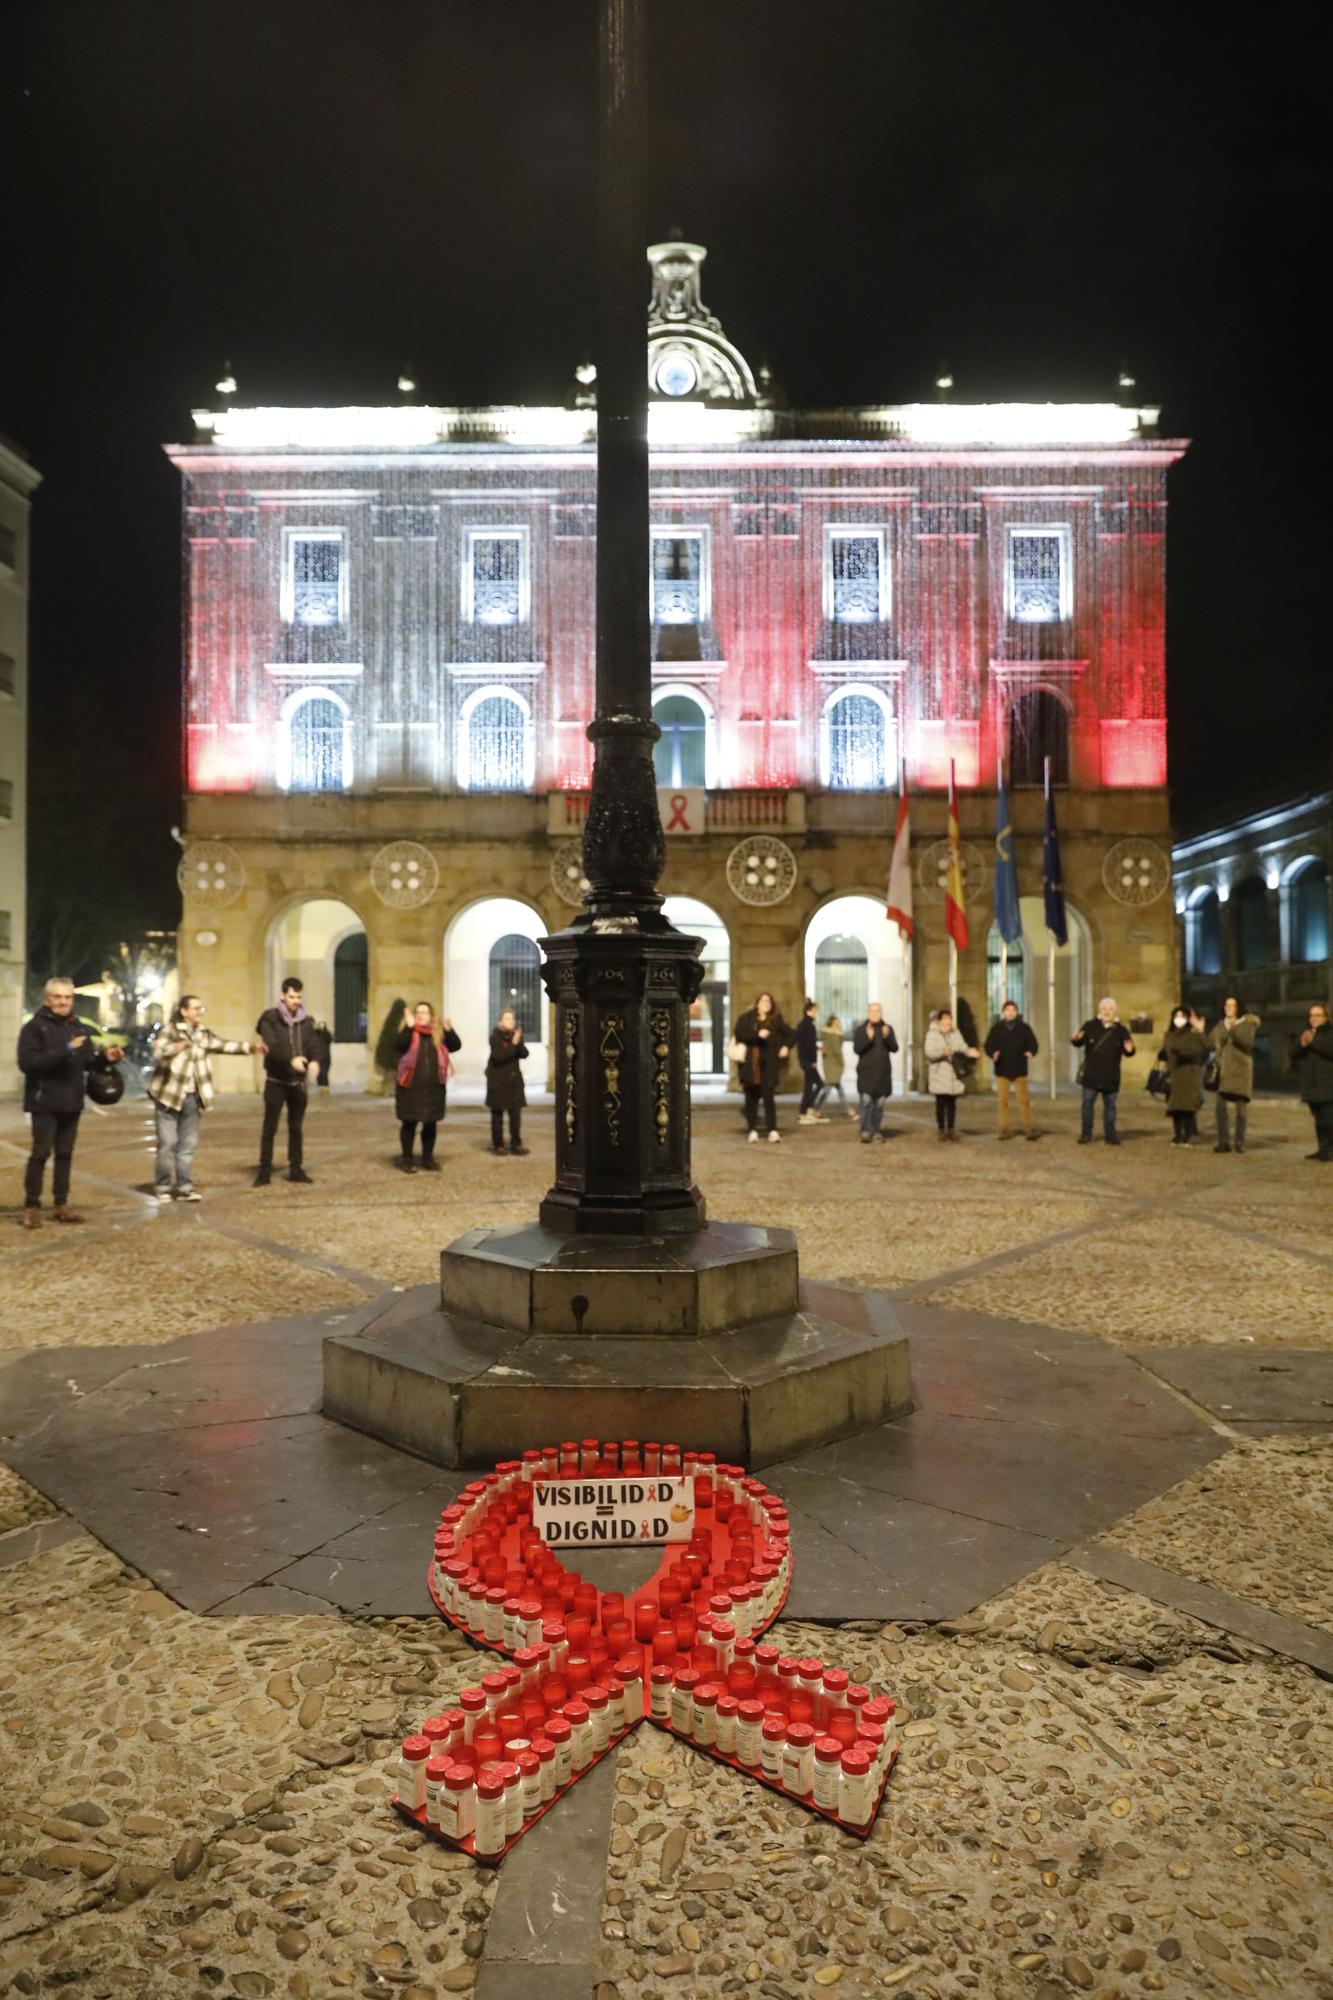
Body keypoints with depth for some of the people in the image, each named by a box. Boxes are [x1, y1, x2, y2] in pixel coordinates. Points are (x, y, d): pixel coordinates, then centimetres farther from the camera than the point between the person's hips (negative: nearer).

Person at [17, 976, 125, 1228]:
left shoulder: (80, 1028, 10)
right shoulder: (34, 1027, -7)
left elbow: (89, 1063, 13)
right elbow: (26, 1062, -19)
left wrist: (106, 1058, -8)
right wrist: (63, 1051, -27)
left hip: (72, 1103, 5)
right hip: (45, 1102, -5)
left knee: (65, 1153, 11)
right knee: (41, 1153, -3)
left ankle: (61, 1205, 19)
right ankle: (31, 1206, 7)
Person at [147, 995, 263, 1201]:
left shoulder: (204, 1034, 10)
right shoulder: (170, 1030, -7)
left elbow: (224, 1046, 3)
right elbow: (157, 1051, -20)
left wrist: (250, 1047, -12)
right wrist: (175, 1048, -42)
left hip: (192, 1097, 5)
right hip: (169, 1095, -5)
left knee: (188, 1144, 8)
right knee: (167, 1143, -1)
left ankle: (184, 1187, 15)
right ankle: (162, 1187, 12)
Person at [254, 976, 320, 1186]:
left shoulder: (306, 1020, 6)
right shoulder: (270, 1018, -8)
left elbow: (311, 1046, 1)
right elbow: (271, 1048, -19)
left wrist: (314, 1061, -21)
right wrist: (291, 1059, -35)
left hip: (298, 1082, 4)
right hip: (276, 1081, -4)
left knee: (296, 1128, 11)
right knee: (270, 1128, 1)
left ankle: (296, 1169, 18)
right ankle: (265, 1170, 9)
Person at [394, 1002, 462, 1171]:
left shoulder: (439, 1033, 7)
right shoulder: (409, 1032, -1)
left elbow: (455, 1046, -3)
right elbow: (400, 1046, -20)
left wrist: (449, 1031, -19)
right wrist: (409, 1027, -29)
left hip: (434, 1086, 3)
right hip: (410, 1086, -3)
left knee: (431, 1123, 10)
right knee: (409, 1123, 3)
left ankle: (428, 1158, 23)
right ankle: (406, 1159, 14)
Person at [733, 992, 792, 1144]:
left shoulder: (776, 1020, 9)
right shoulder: (746, 1018, 4)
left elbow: (790, 1034, 16)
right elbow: (739, 1035, -8)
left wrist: (786, 1047, -1)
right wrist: (757, 1035, -19)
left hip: (768, 1064, 0)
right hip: (750, 1064, 0)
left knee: (768, 1095, -9)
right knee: (752, 1097, 4)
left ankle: (773, 1130, -11)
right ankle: (753, 1130, 12)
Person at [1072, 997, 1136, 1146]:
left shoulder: (1120, 1030, 3)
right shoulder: (1090, 1026, 0)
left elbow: (1127, 1050, 2)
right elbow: (1079, 1043, -5)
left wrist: (1129, 1049, -22)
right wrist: (1075, 1039, -29)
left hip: (1111, 1076, 1)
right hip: (1091, 1074, -1)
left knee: (1110, 1106, 9)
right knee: (1087, 1104, 1)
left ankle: (1110, 1135, 17)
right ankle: (1086, 1134, 9)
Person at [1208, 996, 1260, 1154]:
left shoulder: (1248, 1023, 1)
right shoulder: (1221, 1025, 15)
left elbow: (1247, 1041, -16)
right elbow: (1211, 1043, 7)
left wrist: (1233, 1029, -25)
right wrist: (1224, 1029, -3)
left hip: (1241, 1070, -4)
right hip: (1224, 1071, 4)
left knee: (1241, 1108, -2)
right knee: (1221, 1107, -5)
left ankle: (1240, 1142, 4)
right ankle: (1223, 1142, -3)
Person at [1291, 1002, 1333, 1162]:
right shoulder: (1304, 1033, 15)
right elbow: (1293, 1052, 6)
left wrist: (1314, 1041, -23)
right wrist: (1301, 1044, -13)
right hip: (1311, 1084, 6)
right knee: (1318, 1118, 10)